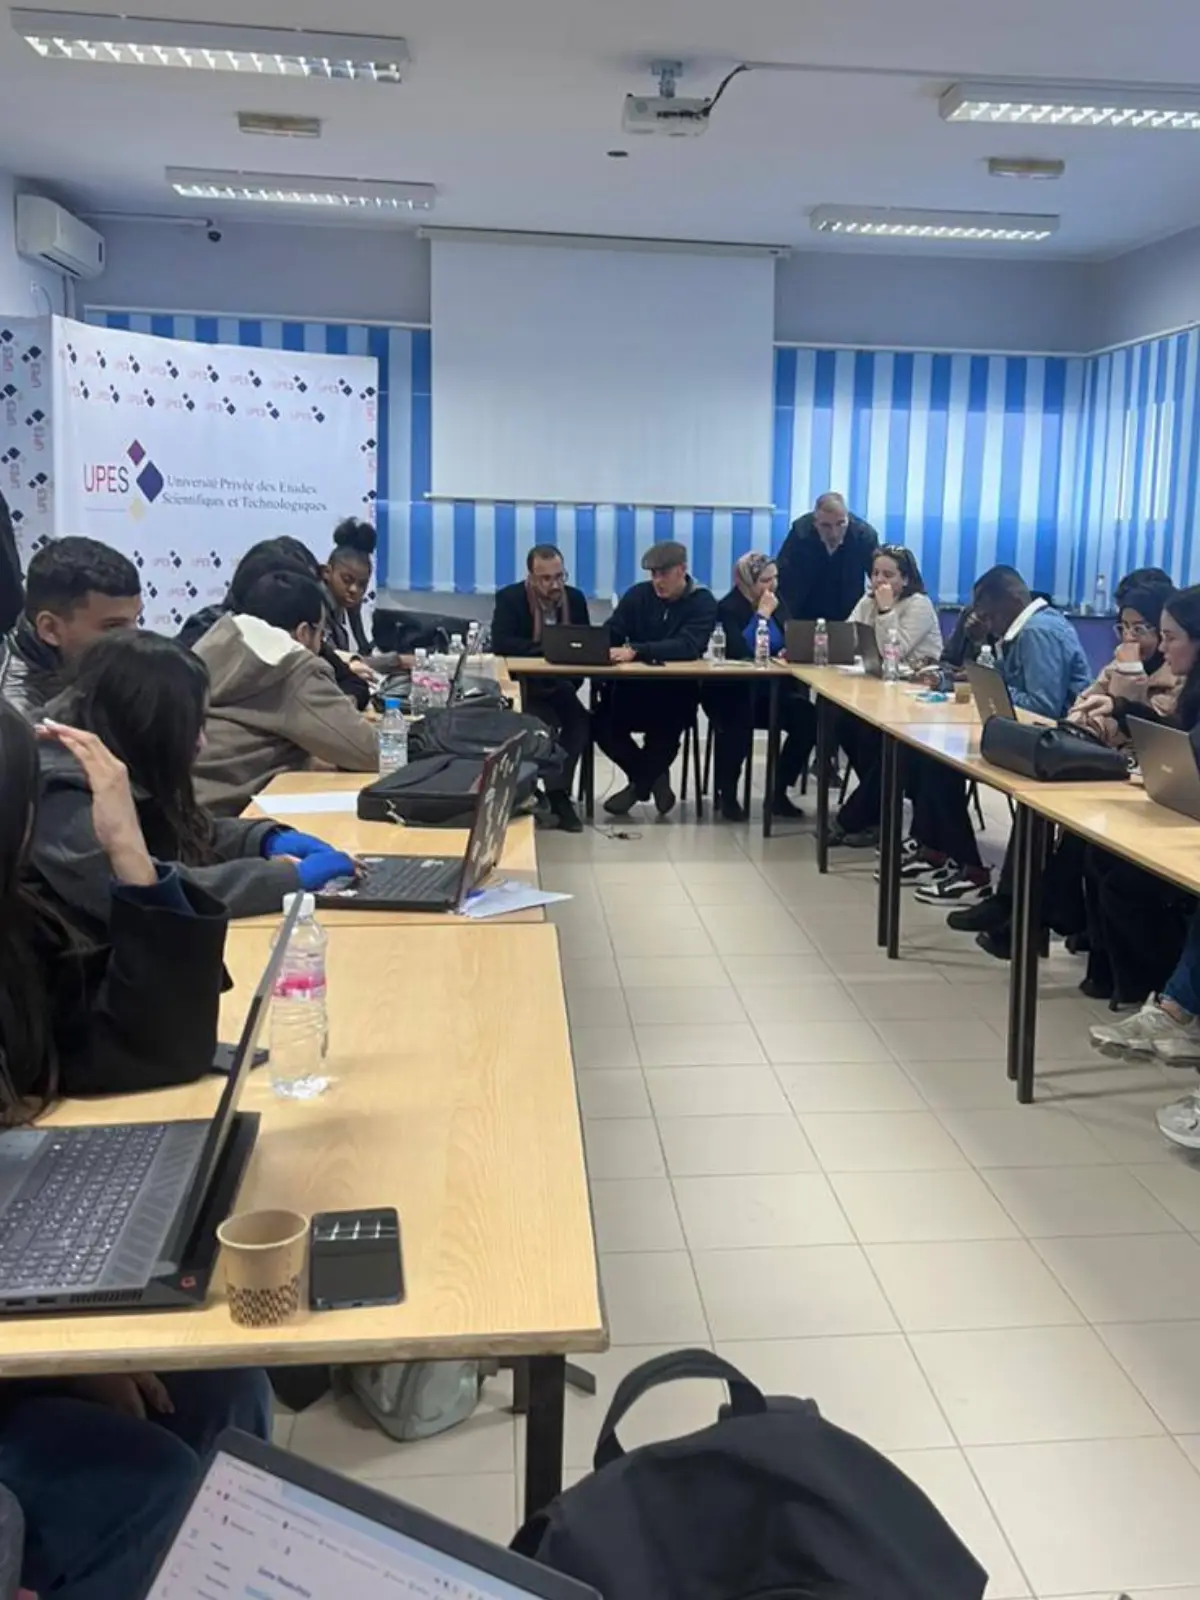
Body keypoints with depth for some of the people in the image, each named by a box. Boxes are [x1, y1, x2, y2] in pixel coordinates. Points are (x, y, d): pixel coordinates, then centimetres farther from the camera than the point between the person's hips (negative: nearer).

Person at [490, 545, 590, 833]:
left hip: (559, 687, 4)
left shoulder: (575, 598, 3)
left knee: (580, 720, -26)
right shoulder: (509, 598, -9)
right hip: (520, 685, -4)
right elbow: (501, 644, -23)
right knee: (547, 723, -31)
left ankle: (557, 793, -17)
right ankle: (557, 795, -14)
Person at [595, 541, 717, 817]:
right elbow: (610, 634, -2)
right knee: (601, 724, -22)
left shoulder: (702, 602, -7)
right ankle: (654, 777, 1)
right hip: (633, 688, 4)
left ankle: (639, 782, -2)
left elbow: (687, 647, -23)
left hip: (677, 691, -3)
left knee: (665, 729, -33)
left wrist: (635, 651, -36)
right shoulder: (638, 594, 5)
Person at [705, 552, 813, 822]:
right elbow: (739, 652, -25)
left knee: (807, 718, -21)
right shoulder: (728, 608, -8)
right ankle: (727, 793, -13)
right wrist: (761, 615, -18)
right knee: (739, 725, -37)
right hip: (732, 691, -6)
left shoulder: (777, 602, 11)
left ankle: (779, 792, -7)